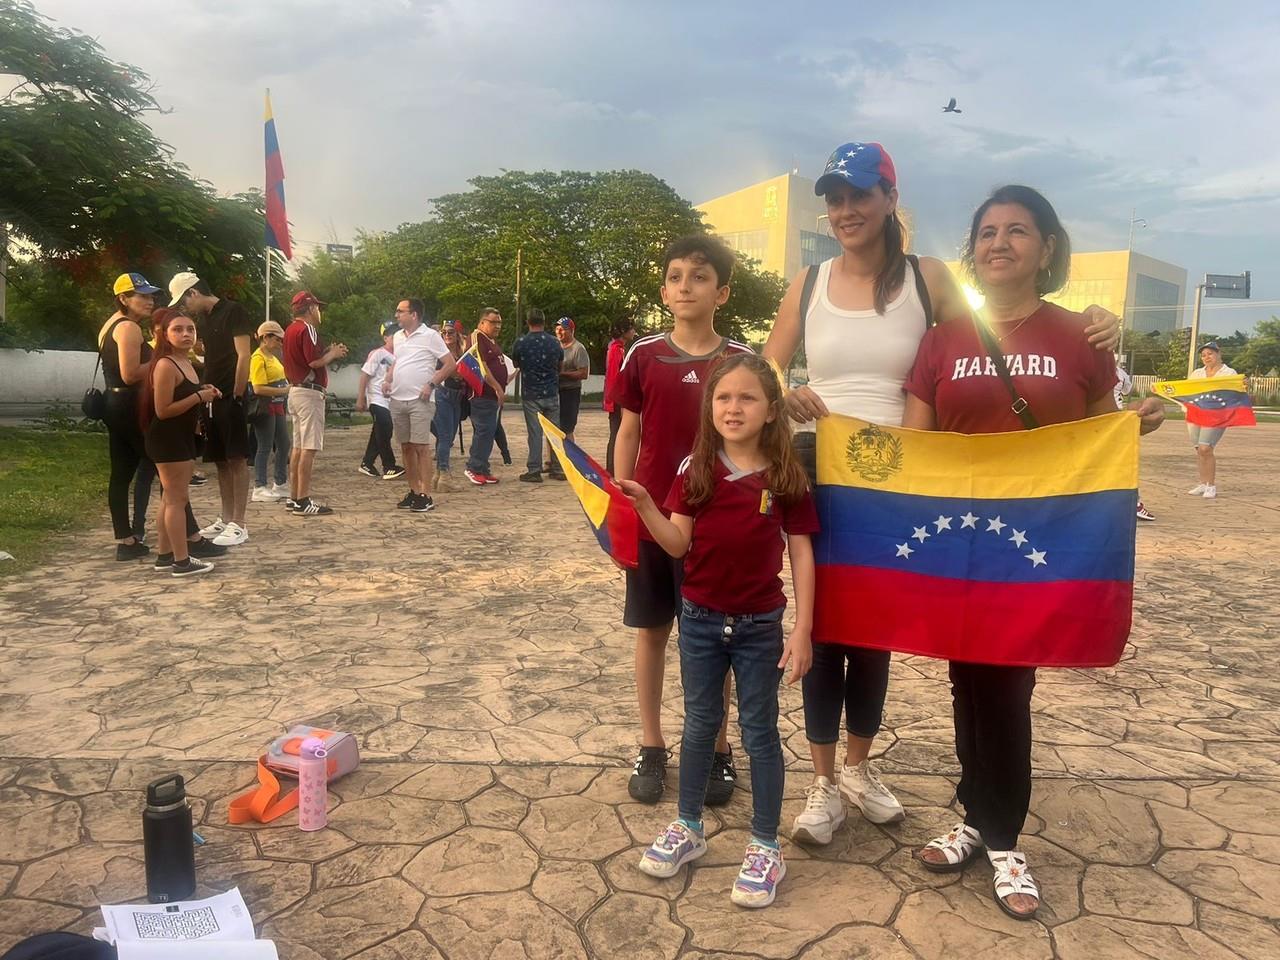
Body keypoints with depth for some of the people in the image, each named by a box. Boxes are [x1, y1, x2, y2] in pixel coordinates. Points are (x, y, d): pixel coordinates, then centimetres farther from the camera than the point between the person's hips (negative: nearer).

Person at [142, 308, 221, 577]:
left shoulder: (186, 363, 12)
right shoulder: (165, 365, -17)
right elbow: (162, 410, -22)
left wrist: (204, 394, 7)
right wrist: (199, 397, -18)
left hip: (183, 438, 10)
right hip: (167, 440, -10)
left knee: (171, 499, 14)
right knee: (177, 499, -4)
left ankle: (164, 556, 23)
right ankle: (182, 562, 2)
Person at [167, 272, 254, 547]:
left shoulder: (233, 311, -8)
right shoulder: (204, 319, 17)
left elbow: (244, 356, -14)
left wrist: (237, 396, -16)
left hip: (230, 398, -8)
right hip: (212, 398, 8)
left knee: (236, 460, -6)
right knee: (221, 461, 11)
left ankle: (238, 525, -3)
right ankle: (226, 519, 18)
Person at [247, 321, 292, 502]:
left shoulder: (272, 357, 16)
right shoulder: (258, 358, -13)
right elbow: (259, 389, -20)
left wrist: (288, 386, 11)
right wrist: (284, 391, -20)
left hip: (277, 406, 10)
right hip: (265, 407, -10)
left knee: (284, 445, 13)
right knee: (265, 447, -5)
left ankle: (280, 485, 24)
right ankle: (260, 489, 3)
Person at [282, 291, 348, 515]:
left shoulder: (291, 330, 18)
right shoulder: (307, 329, -12)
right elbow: (314, 361, -21)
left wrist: (327, 352, 16)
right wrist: (333, 354, -4)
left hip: (295, 390, 10)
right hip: (309, 392, -10)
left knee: (298, 446, 14)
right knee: (309, 448, -10)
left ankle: (294, 497, 18)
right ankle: (303, 501, -10)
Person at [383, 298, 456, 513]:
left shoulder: (430, 336, -5)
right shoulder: (398, 337, 14)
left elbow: (450, 364, -6)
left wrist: (431, 384, -13)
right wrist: (388, 380, 9)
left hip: (419, 401, -7)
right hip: (397, 399, 7)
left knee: (421, 447, -7)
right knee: (406, 447, 10)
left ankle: (425, 496, -5)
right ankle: (414, 492, 19)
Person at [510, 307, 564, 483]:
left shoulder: (520, 343, -7)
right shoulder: (555, 342, -1)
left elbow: (515, 364, 10)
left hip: (530, 394, -2)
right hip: (551, 393, 2)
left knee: (535, 433, 0)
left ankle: (534, 471, 1)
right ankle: (558, 469, 15)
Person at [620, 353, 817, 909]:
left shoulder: (785, 477, -8)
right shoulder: (696, 470, -4)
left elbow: (801, 553, -6)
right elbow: (677, 544, -6)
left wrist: (802, 630, -9)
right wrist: (644, 505, -24)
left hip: (760, 625, -2)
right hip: (699, 619, 2)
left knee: (759, 732, 10)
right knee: (700, 724, 16)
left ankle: (765, 848, 24)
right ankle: (688, 829, 33)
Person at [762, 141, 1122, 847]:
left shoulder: (927, 278, 1)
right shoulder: (809, 283, 3)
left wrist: (1090, 337, -15)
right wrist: (785, 398, -19)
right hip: (817, 470, 0)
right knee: (821, 621, 5)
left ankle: (859, 767, 34)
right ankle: (823, 782, 21)